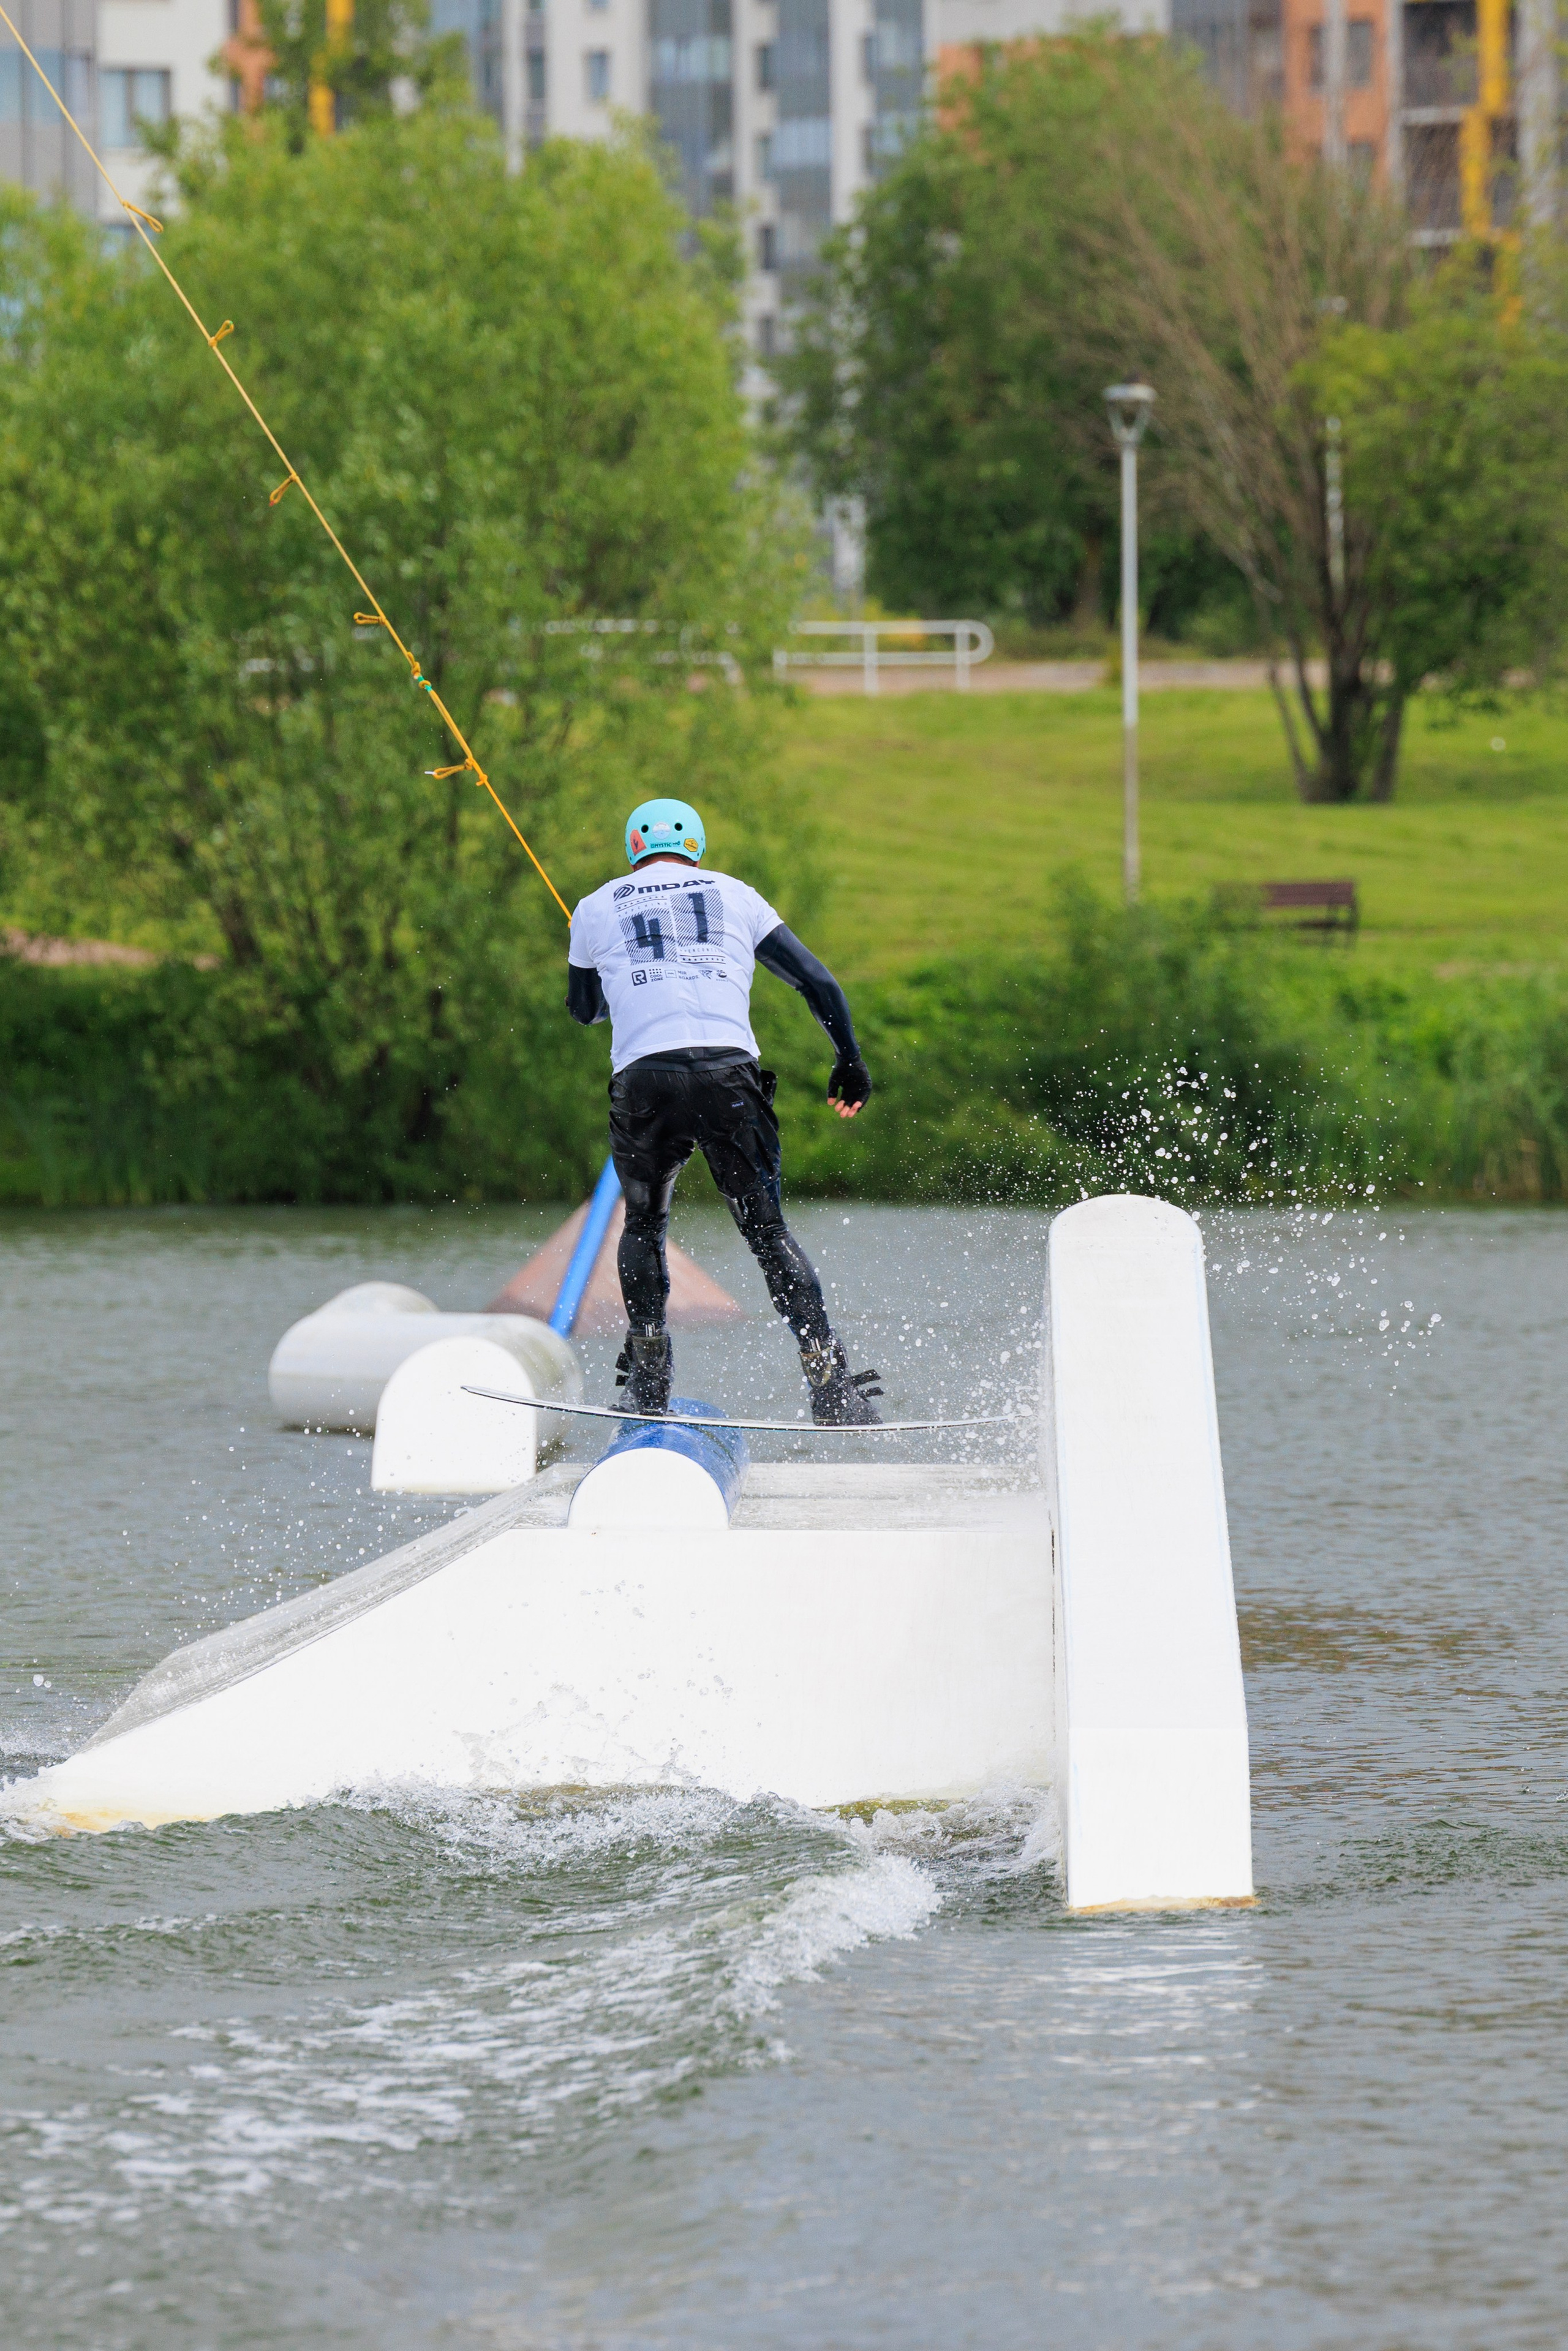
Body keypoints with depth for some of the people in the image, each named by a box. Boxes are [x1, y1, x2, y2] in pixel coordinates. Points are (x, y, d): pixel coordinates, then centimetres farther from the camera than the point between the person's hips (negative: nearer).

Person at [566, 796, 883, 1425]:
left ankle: (648, 1379, 14)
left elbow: (583, 1008, 33)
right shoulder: (735, 896, 19)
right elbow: (818, 982, 16)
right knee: (768, 1232, 6)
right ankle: (832, 1386, -8)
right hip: (729, 1073, 0)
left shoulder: (598, 908, 18)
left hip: (643, 1078, 0)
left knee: (644, 1224, 23)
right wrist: (851, 1062, 25)